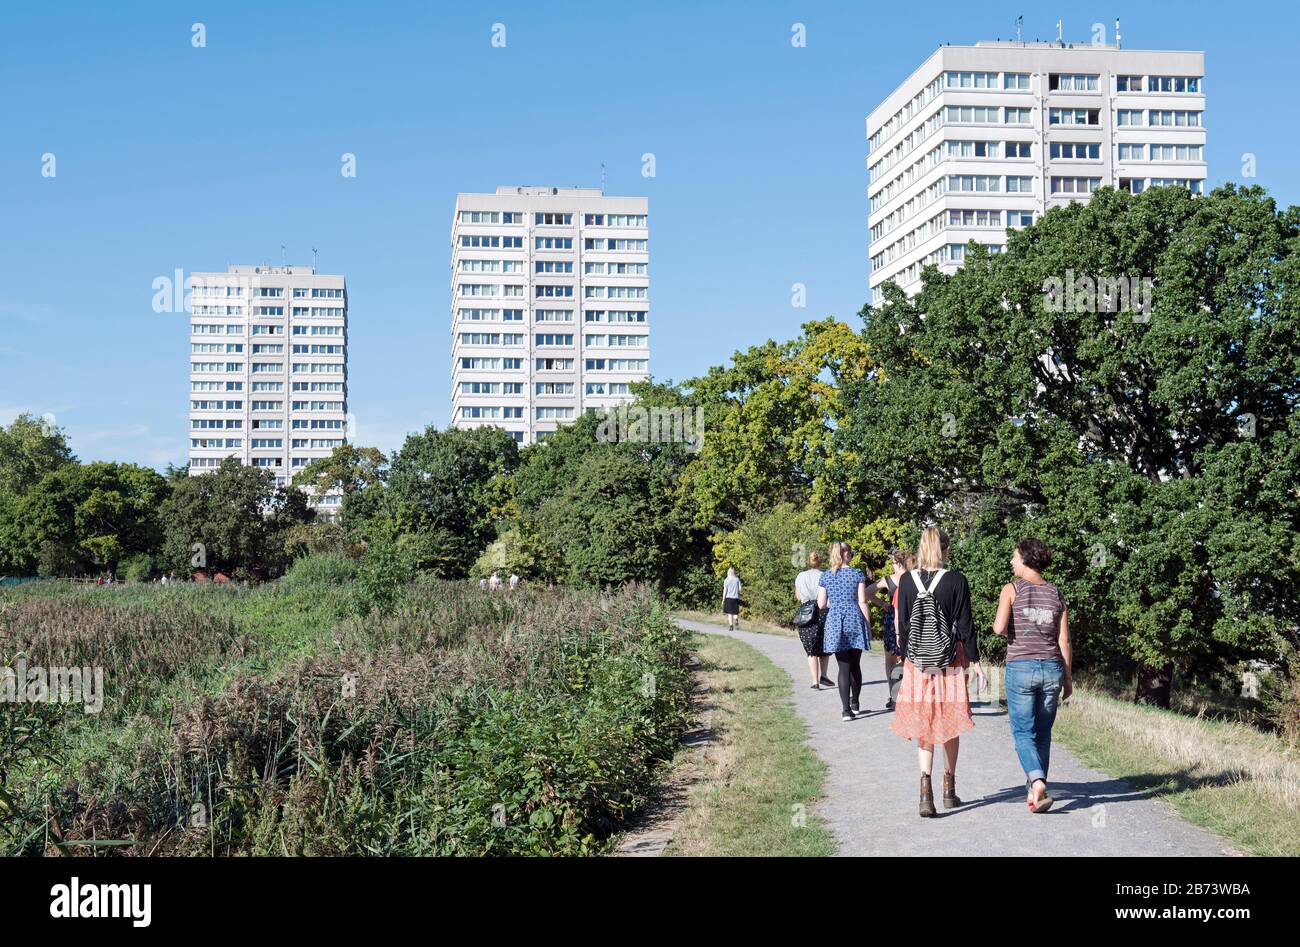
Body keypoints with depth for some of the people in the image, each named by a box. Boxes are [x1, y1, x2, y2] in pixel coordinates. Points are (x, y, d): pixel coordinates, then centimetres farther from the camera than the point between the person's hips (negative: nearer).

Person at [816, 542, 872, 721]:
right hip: (855, 620, -1)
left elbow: (821, 604, 4)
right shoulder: (857, 574, -2)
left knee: (843, 667, 1)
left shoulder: (825, 576, 4)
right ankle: (855, 704, 28)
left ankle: (846, 710, -7)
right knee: (855, 665, 14)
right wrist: (868, 625, 2)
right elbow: (862, 602, -4)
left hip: (834, 622, 1)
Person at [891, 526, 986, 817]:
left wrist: (905, 661, 14)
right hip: (951, 662, -1)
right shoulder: (956, 581, -8)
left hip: (917, 663, 1)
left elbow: (902, 626, 3)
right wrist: (976, 662, 2)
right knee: (950, 726, 13)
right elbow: (965, 626, -6)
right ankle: (949, 789, 23)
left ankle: (926, 791, -9)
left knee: (923, 727, 6)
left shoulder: (907, 581, -2)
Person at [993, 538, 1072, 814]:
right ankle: (1034, 791, 17)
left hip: (1020, 667, -4)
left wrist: (999, 626, 7)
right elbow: (1064, 640, 6)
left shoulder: (1012, 589, -4)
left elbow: (999, 628, -17)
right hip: (1051, 668, 4)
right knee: (1043, 733, 13)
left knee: (1023, 732, 0)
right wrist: (1067, 677, 11)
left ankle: (1038, 783, -21)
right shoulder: (1056, 594, 7)